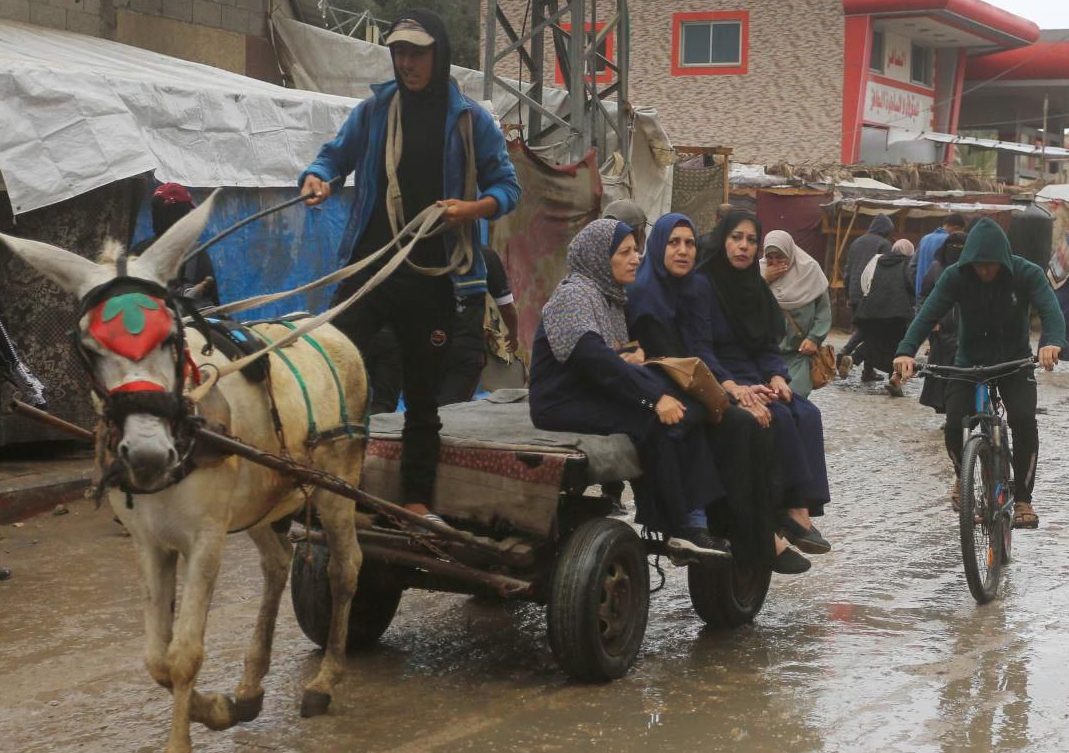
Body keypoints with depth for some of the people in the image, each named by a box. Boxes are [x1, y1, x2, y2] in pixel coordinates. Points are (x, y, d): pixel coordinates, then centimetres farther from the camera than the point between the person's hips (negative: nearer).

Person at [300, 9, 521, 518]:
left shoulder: (469, 120, 1)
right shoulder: (374, 110, 7)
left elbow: (507, 186, 3)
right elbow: (335, 155, 10)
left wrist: (474, 208, -18)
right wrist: (317, 178, -13)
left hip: (431, 276, -1)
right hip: (368, 264, 1)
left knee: (422, 394, 9)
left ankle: (416, 500, 18)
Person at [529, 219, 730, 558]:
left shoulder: (609, 295, 17)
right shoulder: (575, 293, -12)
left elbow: (617, 354, 21)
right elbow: (593, 357, -26)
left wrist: (633, 357, -6)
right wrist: (653, 397, -30)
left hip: (593, 393, 8)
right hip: (563, 401, -8)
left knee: (688, 414, -15)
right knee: (656, 422, -29)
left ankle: (695, 521, -23)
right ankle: (680, 528, -20)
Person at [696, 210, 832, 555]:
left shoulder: (755, 287, 16)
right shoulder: (703, 284, -6)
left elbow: (769, 346, 13)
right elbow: (699, 349, -15)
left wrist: (776, 378, -8)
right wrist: (734, 388, -28)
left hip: (756, 380, 7)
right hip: (718, 381, -6)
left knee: (807, 414, -20)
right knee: (778, 417, -29)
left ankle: (800, 510, -27)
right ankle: (794, 509, -24)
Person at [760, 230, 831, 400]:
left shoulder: (809, 269, -1)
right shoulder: (760, 270, 4)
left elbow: (823, 310, 2)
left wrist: (814, 338, -8)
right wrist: (764, 281, -13)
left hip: (800, 350, -1)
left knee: (795, 394, -15)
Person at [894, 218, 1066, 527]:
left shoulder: (1026, 274, -18)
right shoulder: (955, 276, -17)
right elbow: (928, 313, -26)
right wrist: (906, 351, -44)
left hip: (1015, 361, -1)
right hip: (969, 361, 1)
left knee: (1024, 421, -21)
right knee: (954, 426, -16)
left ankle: (1022, 499, -3)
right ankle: (963, 477, 18)